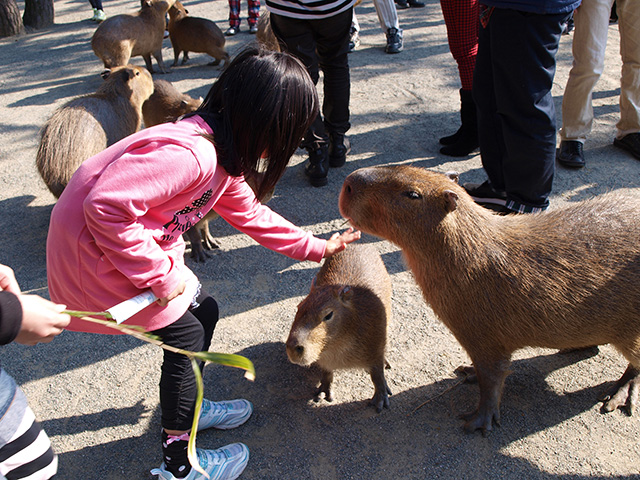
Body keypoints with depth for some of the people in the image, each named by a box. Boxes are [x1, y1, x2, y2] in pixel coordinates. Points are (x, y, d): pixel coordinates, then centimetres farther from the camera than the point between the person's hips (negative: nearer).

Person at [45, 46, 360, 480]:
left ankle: (186, 407, 39)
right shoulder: (188, 154, -32)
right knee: (186, 334, -3)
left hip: (137, 243, 10)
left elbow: (250, 214, 15)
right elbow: (106, 207, -35)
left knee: (204, 310, 16)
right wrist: (159, 276, -25)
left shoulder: (222, 155, 2)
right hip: (94, 250, -10)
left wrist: (317, 247, 19)